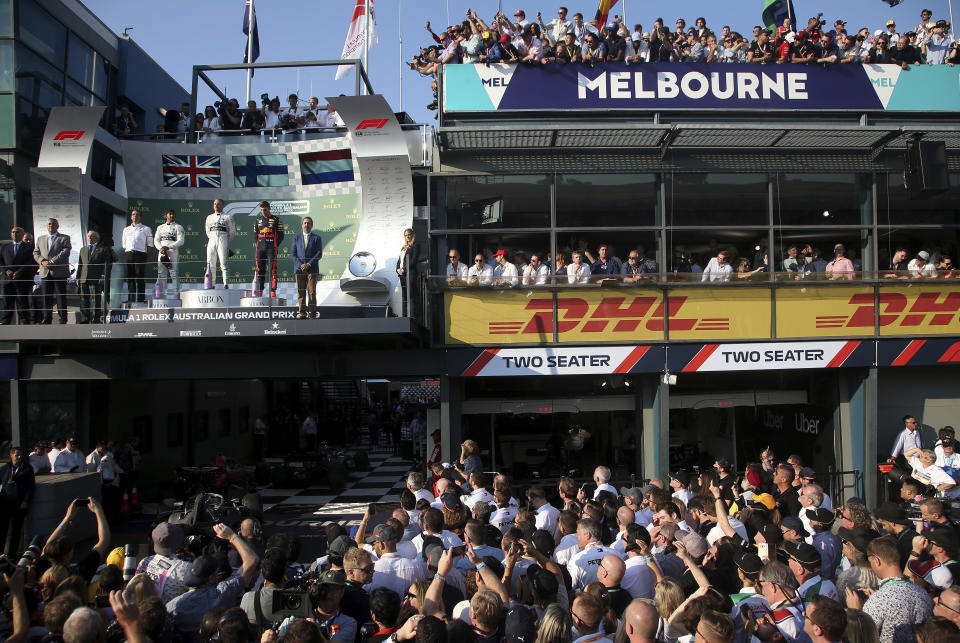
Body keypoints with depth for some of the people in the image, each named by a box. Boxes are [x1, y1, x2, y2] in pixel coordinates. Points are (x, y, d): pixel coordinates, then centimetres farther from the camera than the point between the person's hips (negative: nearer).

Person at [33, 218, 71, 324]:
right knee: (46, 296, 4)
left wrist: (52, 262, -16)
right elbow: (36, 253, 13)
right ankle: (47, 317, 9)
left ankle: (63, 318, 2)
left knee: (61, 296, -3)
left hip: (59, 272, -4)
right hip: (45, 272, 4)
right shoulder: (41, 239, 20)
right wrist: (42, 261, -8)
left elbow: (65, 252, -9)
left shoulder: (64, 238, 5)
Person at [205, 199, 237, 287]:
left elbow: (232, 232, 7)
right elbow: (207, 231, 23)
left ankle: (226, 284, -17)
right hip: (211, 241, 4)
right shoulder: (209, 217, 21)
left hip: (223, 240, -4)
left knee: (223, 263, -13)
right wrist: (211, 239, 13)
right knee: (210, 264, -2)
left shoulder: (227, 217, 9)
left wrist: (226, 242, 5)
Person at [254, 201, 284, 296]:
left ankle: (273, 290, -10)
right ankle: (259, 291, 7)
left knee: (272, 270, -9)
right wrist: (258, 245, 9)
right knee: (260, 270, 2)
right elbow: (255, 235, 20)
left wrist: (274, 245, 0)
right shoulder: (258, 220, 16)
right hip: (260, 249, 3)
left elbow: (280, 236, 5)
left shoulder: (276, 220, 6)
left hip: (271, 249, -3)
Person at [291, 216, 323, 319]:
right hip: (299, 269, 2)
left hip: (312, 269, -2)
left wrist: (309, 264, -12)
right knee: (301, 291, 0)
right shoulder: (296, 238, 15)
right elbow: (293, 254, 8)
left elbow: (319, 254, -1)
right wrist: (300, 264, -8)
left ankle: (312, 313, -3)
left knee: (312, 291, -5)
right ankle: (302, 313, 3)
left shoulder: (317, 238, 8)